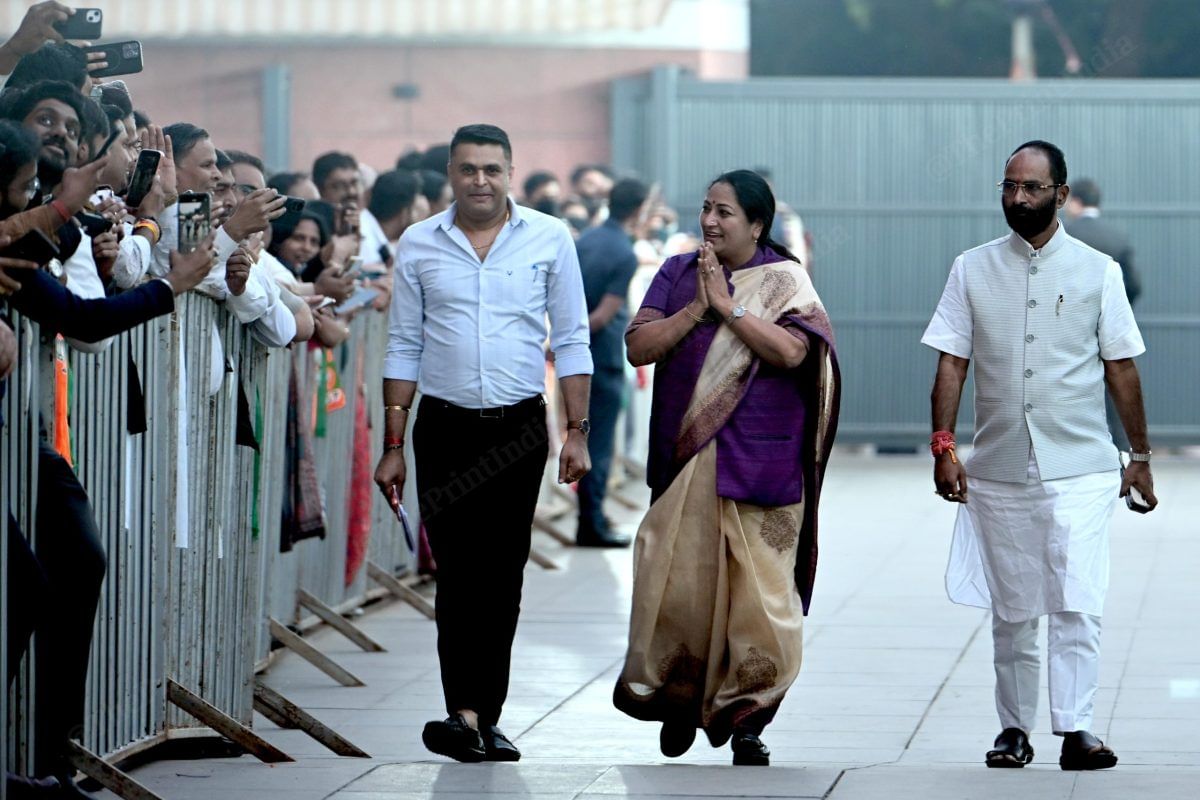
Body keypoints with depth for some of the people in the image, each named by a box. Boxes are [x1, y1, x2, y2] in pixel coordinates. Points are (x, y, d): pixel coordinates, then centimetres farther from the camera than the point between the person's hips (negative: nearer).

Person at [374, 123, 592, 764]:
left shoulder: (549, 238, 3)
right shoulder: (418, 245, 4)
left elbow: (571, 341, 5)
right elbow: (404, 348, 8)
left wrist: (577, 432, 0)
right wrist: (392, 445, 5)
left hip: (520, 428, 1)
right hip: (445, 428, -1)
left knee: (503, 575, 4)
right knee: (458, 572, -9)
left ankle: (481, 718, 10)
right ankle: (468, 716, -17)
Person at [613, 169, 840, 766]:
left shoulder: (784, 281, 1)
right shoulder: (677, 273, 10)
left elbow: (791, 351, -15)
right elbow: (638, 347, 0)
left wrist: (728, 304, -13)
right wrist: (698, 309, -10)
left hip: (759, 464, -3)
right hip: (684, 463, 3)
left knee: (758, 591, -4)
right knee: (679, 582, 1)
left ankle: (746, 721, 5)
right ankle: (678, 700, 21)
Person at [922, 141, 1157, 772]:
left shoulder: (1097, 272, 4)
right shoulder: (972, 270, 7)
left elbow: (1121, 368, 6)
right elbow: (951, 363, 6)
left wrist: (1140, 457, 7)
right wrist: (943, 445, -4)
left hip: (1080, 467, -2)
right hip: (998, 470, 2)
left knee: (1076, 604, -12)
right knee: (1012, 609, 7)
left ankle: (1075, 728, -12)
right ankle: (1013, 728, 16)